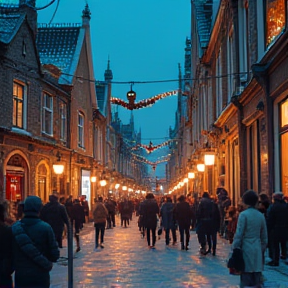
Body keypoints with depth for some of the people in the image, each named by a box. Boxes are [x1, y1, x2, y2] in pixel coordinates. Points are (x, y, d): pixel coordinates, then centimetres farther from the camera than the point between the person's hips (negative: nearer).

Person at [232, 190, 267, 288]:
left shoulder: (243, 215, -10)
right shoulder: (261, 215, 7)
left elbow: (239, 234, -11)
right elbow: (264, 236, 13)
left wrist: (235, 247, -4)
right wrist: (262, 249, 22)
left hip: (246, 248, -5)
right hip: (257, 250, 5)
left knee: (246, 277, -2)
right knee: (257, 273, 10)